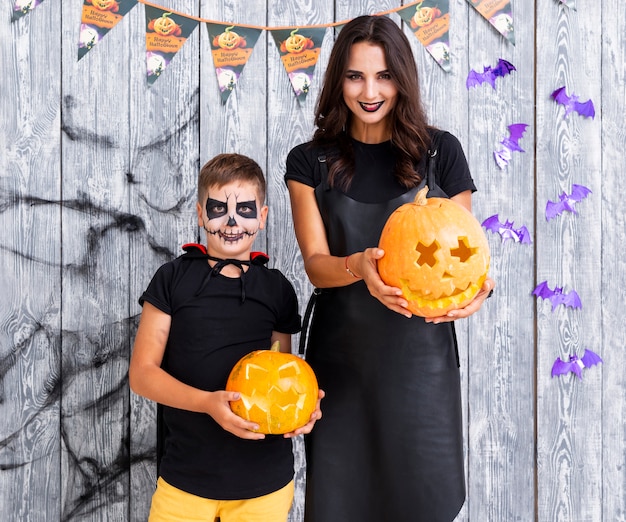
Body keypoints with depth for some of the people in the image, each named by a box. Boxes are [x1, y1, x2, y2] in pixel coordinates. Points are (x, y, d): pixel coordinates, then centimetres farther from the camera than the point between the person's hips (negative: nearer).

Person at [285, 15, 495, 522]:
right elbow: (316, 262, -6)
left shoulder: (440, 151, 2)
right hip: (340, 357, 1)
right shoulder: (311, 162, 3)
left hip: (419, 352, 0)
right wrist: (360, 266, -28)